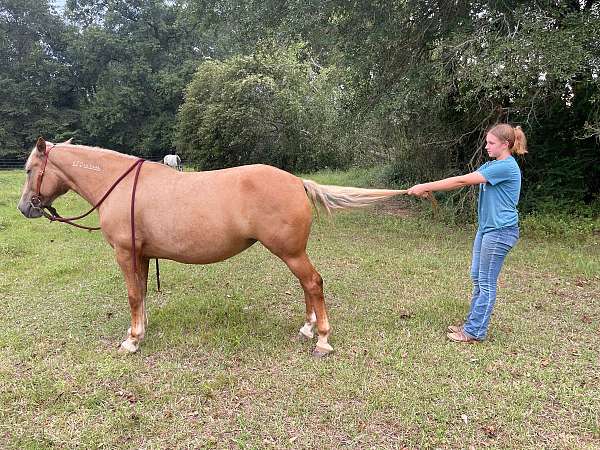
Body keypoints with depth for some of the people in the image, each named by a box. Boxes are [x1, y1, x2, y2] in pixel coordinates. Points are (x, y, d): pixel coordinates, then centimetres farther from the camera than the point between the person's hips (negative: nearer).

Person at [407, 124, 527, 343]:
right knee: (477, 278, 15)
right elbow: (462, 181, 8)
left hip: (500, 232, -10)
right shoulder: (492, 165, 13)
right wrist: (429, 188, -4)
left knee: (486, 283, -1)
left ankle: (475, 332, 9)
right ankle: (472, 323, 26)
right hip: (486, 228, 10)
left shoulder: (506, 167, -18)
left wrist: (426, 186, -18)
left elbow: (462, 181, -20)